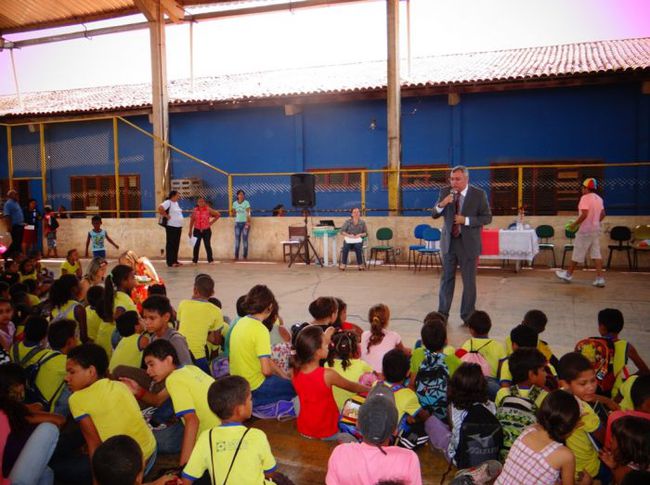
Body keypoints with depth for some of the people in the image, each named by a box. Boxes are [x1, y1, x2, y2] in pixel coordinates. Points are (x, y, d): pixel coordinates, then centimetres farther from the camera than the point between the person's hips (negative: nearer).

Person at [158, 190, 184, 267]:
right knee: (170, 244, -3)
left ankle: (175, 261, 18)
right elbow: (160, 208, -27)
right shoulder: (168, 202, -11)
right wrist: (166, 216, -18)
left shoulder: (176, 203, 16)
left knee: (176, 244, 11)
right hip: (171, 227, -9)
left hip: (178, 226, 9)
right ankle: (170, 262, 0)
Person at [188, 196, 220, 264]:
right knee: (196, 245, 3)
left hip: (206, 230, -1)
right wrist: (190, 231, 3)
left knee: (207, 245, 1)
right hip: (197, 230, 2)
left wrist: (212, 222, -2)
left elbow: (218, 215, 1)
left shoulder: (208, 209, -5)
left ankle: (210, 260, 9)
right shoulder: (194, 210, 1)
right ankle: (195, 260, 11)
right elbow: (192, 221, 5)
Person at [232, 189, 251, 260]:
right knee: (237, 240, 1)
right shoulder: (235, 203, 7)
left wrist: (247, 223, -17)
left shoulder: (246, 203, -5)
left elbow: (248, 213, -10)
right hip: (237, 223, 3)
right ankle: (236, 256, 3)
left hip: (245, 222, -3)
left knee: (245, 239, -2)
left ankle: (245, 256, 3)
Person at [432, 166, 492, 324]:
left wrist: (466, 220, -18)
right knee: (446, 279, 9)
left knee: (469, 281, 5)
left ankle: (467, 315, 18)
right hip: (449, 241, 2)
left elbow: (487, 217, -5)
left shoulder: (478, 194, -5)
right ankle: (442, 313, 20)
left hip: (468, 243, -2)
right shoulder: (445, 192, 2)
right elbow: (434, 215, 3)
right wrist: (441, 204, -18)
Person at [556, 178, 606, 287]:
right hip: (596, 229, 8)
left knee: (578, 253, 4)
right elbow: (602, 214, 17)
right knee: (596, 254, 5)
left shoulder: (585, 198, -15)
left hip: (585, 229, -8)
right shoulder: (599, 198, 12)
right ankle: (600, 278, 1)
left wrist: (574, 224, -15)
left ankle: (568, 274, 17)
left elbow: (584, 214, -23)